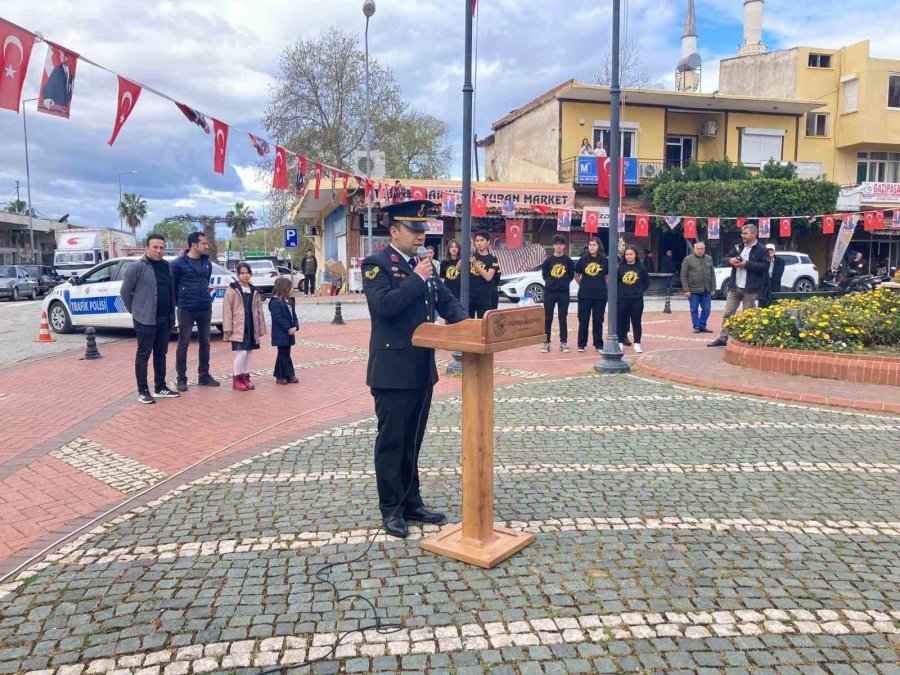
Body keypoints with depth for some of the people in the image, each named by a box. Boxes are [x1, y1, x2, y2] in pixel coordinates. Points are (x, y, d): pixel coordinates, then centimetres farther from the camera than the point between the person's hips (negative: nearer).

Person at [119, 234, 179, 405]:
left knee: (160, 354, 13)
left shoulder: (167, 267, 11)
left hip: (164, 319, 6)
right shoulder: (138, 267, -9)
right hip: (145, 320, -6)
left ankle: (160, 388, 23)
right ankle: (143, 391, 7)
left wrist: (171, 314, 9)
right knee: (143, 355, 1)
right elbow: (125, 291, -5)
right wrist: (135, 310, 1)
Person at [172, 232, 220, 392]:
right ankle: (181, 379, 11)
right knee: (183, 344, 3)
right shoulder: (178, 263, -8)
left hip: (205, 308, 5)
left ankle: (204, 376, 22)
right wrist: (179, 303, 6)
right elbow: (172, 285, -2)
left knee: (205, 343, 11)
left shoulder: (207, 263, 7)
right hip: (186, 310, -5)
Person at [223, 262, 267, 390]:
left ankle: (245, 377, 19)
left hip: (251, 327, 6)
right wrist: (228, 329, -13)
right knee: (241, 352, -9)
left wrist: (261, 328, 9)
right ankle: (236, 379, 3)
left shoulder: (255, 291, 10)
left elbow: (259, 310, 12)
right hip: (238, 328, -6)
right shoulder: (232, 289, -6)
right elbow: (227, 310, -9)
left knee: (249, 352, 9)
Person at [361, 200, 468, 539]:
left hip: (422, 368, 7)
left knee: (412, 440, 16)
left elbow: (447, 301, 13)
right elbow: (384, 305, -24)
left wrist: (464, 323, -6)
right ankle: (391, 509, 16)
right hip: (393, 369, -7)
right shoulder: (376, 264, -9)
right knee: (391, 441, 4)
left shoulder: (423, 265, 14)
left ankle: (412, 503, 27)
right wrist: (417, 279, -19)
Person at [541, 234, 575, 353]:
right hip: (549, 292, 0)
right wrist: (550, 282, 5)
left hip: (564, 293, 0)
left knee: (563, 318, 5)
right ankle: (546, 342, 8)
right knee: (547, 318, 2)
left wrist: (565, 282, 1)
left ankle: (563, 342, 11)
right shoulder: (548, 260, 0)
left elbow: (571, 275, 9)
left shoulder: (568, 261, 0)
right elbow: (544, 274, 9)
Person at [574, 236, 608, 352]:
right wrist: (583, 285, 9)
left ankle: (598, 344, 16)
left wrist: (602, 287, 10)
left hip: (600, 295, 1)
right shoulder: (583, 260, 0)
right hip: (584, 295, 0)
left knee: (598, 321, 7)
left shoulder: (604, 261, 2)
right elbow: (577, 276, 10)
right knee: (583, 320, 3)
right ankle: (581, 344, 11)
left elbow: (607, 277, 14)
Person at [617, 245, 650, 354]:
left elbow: (647, 282, 8)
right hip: (622, 299, 1)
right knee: (621, 321, 5)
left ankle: (637, 344, 13)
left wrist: (641, 291, 4)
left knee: (636, 322, 5)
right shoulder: (621, 267, 0)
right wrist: (619, 291, 1)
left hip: (637, 299, -1)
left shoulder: (641, 267, 0)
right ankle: (620, 343, 16)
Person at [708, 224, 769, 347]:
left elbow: (764, 266, -16)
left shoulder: (762, 250, -5)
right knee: (728, 313, 5)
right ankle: (722, 338, 9)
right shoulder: (739, 247, 14)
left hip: (750, 289, -6)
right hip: (735, 287, 6)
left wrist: (746, 264, -18)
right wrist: (730, 260, -7)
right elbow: (726, 258, 16)